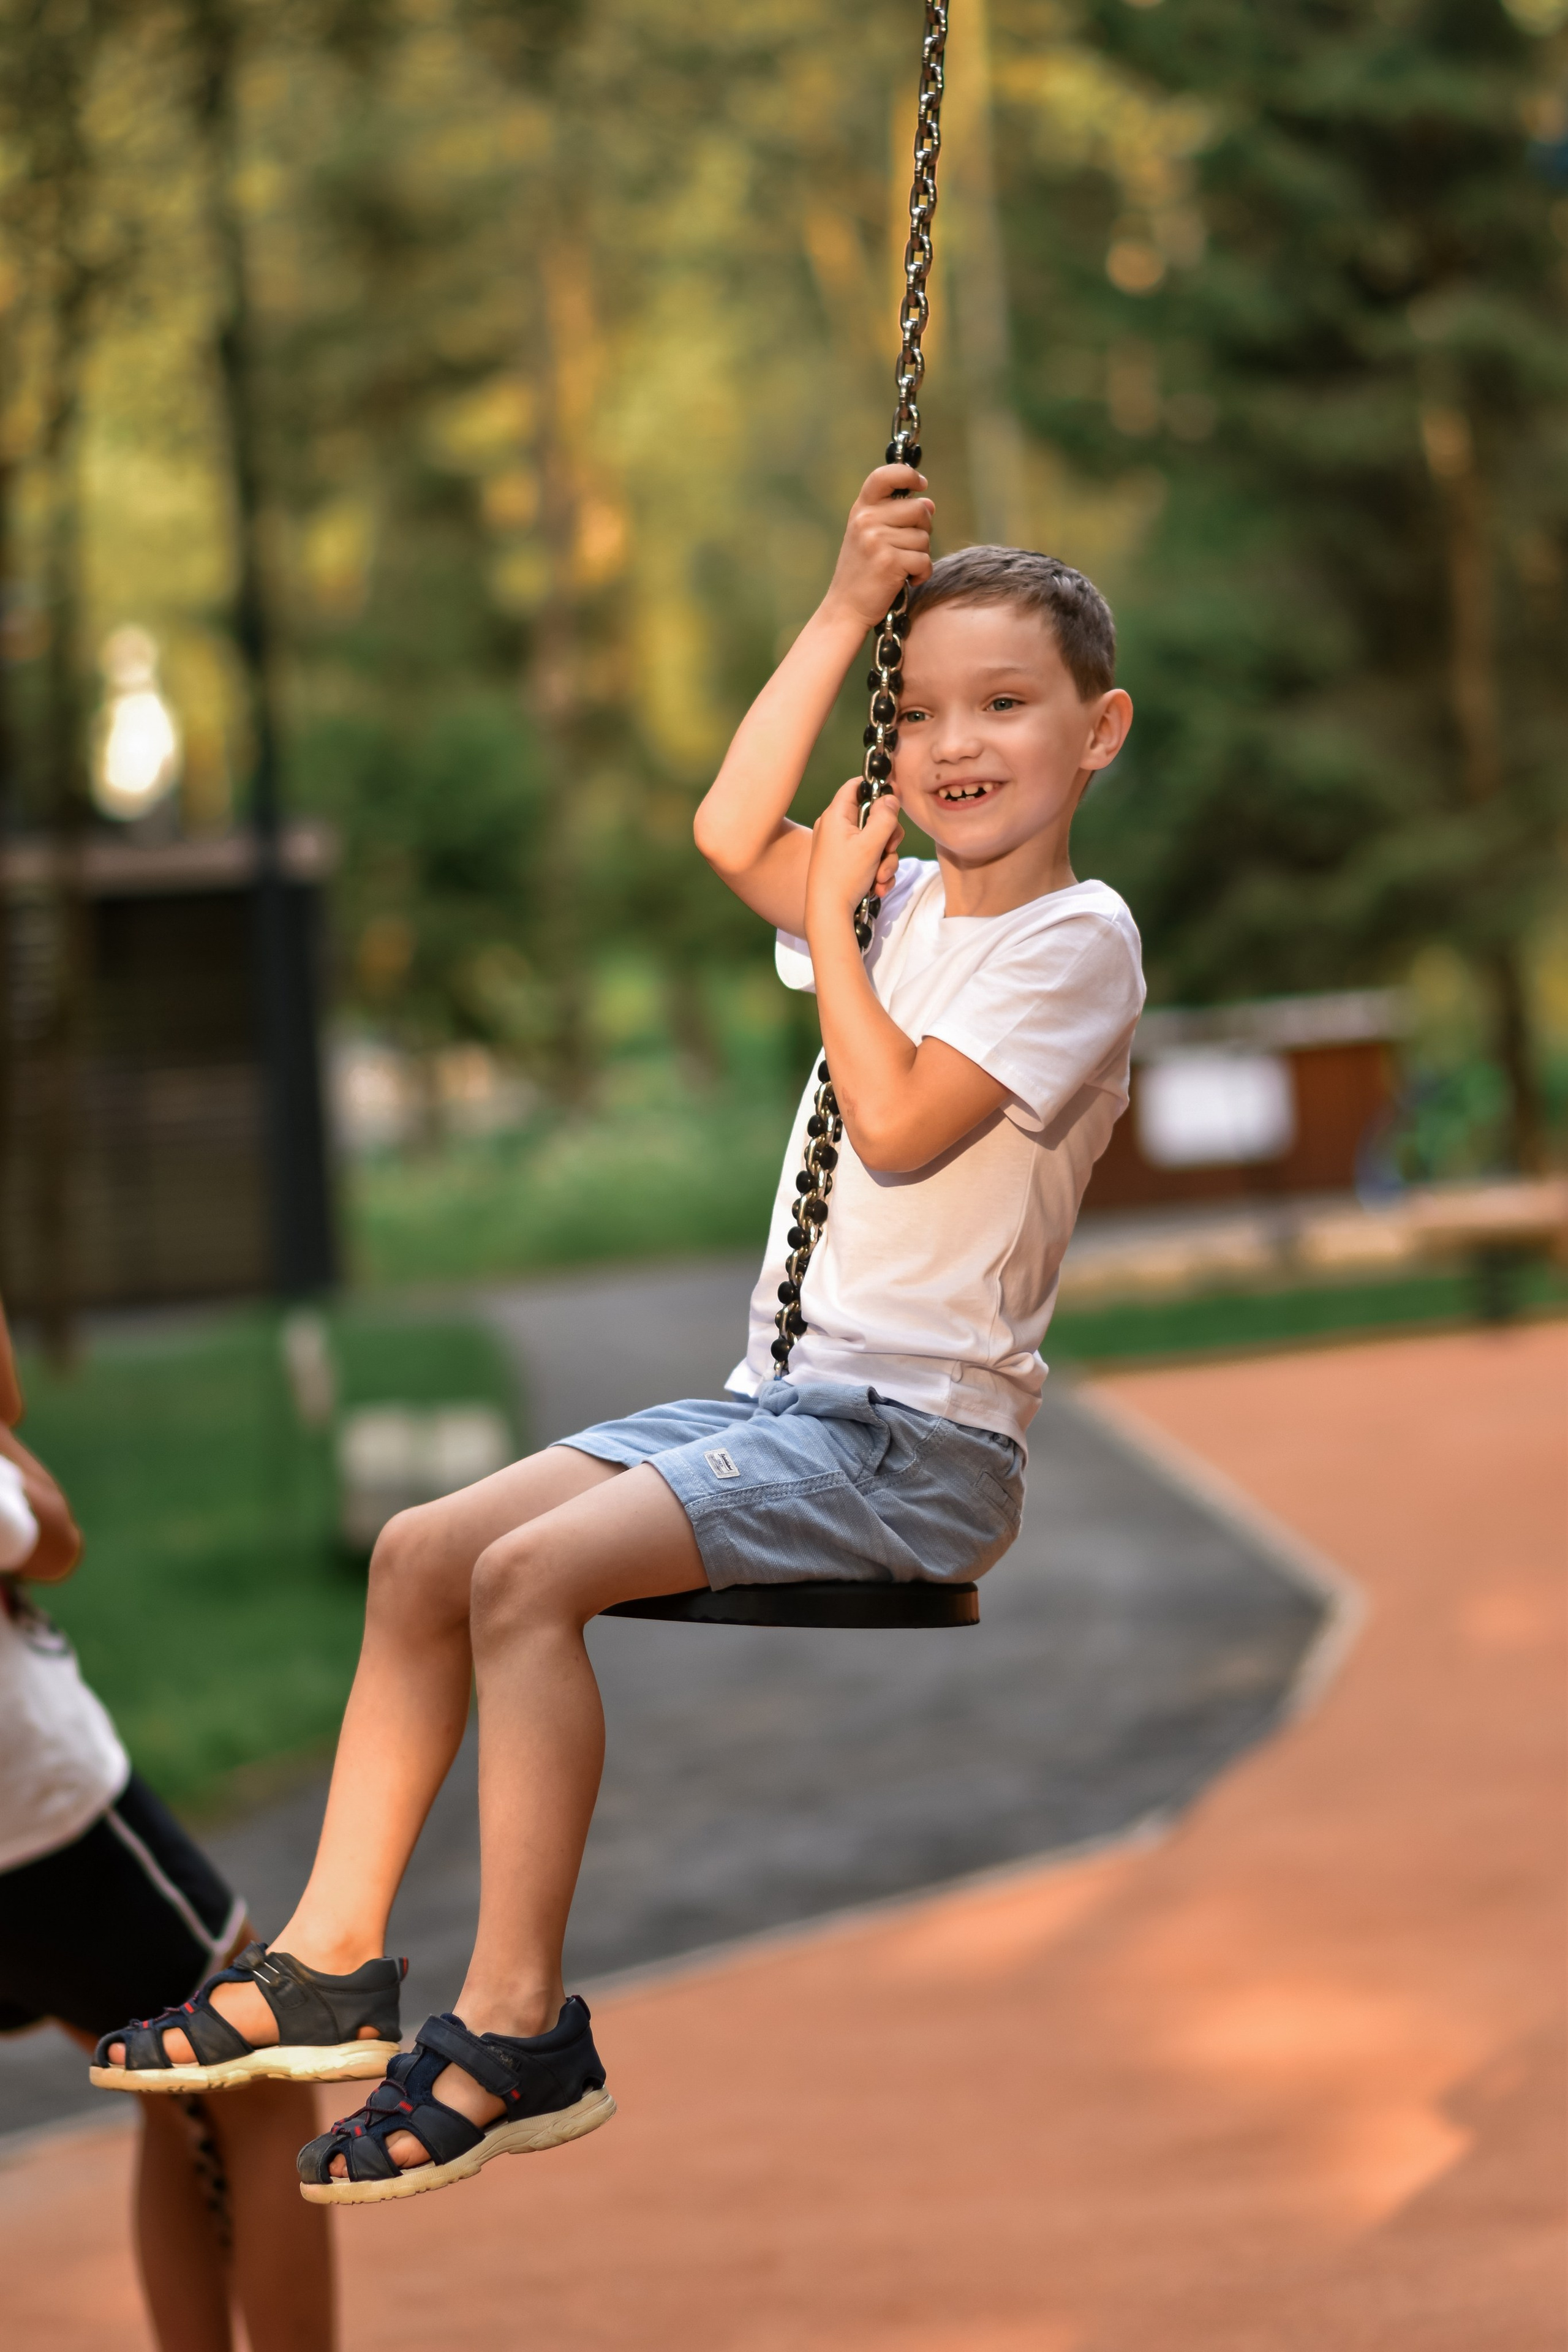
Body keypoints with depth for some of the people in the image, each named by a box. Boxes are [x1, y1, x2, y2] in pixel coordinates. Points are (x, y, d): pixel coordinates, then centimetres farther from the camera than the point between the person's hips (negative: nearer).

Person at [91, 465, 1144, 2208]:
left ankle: (515, 2029, -20)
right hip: (784, 1398, 9)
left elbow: (899, 1124, -19)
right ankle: (330, 1958, 7)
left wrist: (833, 914, -7)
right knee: (421, 1550, 2)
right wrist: (845, 609, 5)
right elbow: (731, 835, 7)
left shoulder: (1075, 938, -10)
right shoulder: (912, 900, 15)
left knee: (529, 1574, -25)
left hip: (922, 1440, -9)